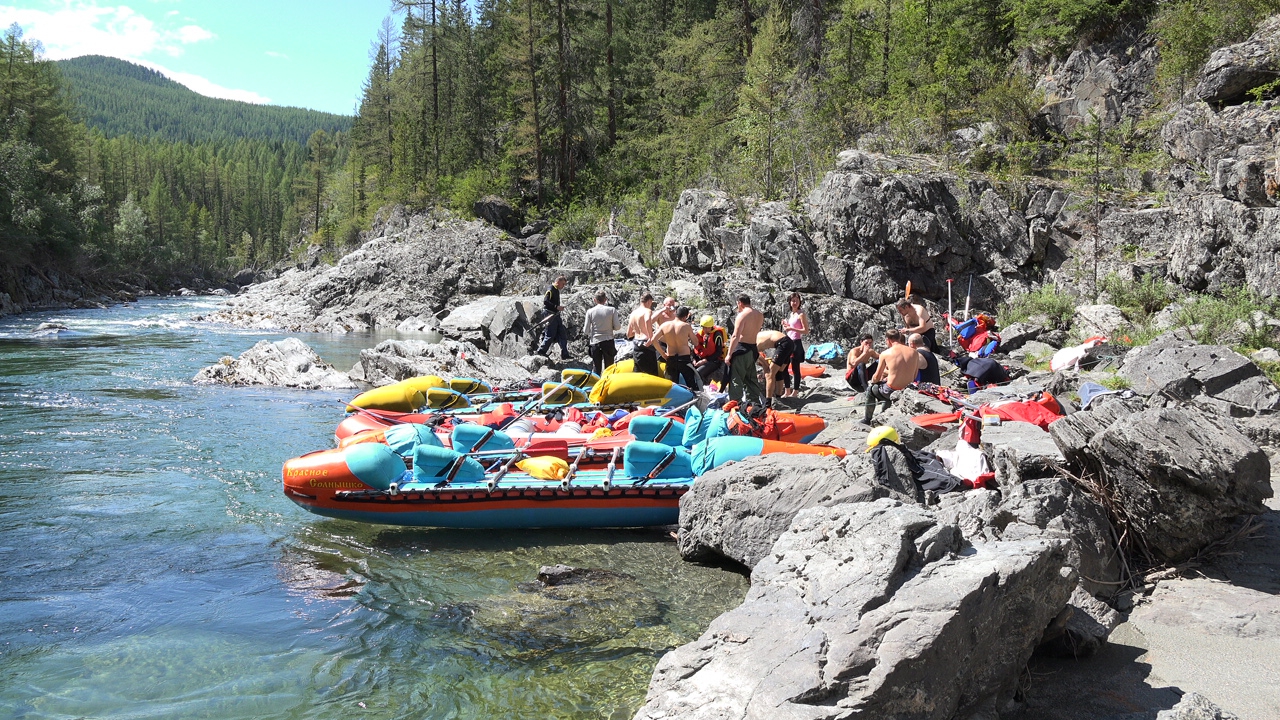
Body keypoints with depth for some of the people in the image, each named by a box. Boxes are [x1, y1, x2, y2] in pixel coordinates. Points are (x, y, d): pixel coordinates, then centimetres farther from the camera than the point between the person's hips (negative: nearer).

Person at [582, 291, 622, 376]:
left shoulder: (590, 311, -5)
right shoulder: (612, 310, -6)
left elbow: (586, 331, -5)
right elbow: (617, 327, -5)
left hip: (595, 342, 1)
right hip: (608, 342, -1)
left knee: (596, 369, 9)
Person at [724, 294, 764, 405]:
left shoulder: (742, 315, -15)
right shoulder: (759, 315, 8)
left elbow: (736, 336, -20)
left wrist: (729, 354, -18)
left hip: (741, 348, -8)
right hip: (753, 349, 8)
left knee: (735, 379, -1)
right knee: (751, 379, 19)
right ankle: (755, 401, 24)